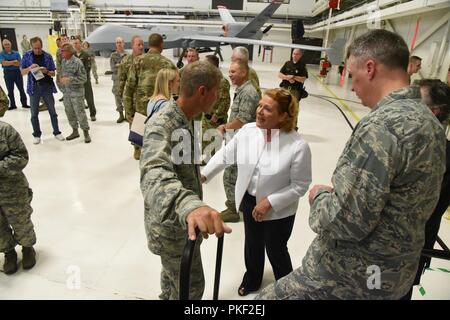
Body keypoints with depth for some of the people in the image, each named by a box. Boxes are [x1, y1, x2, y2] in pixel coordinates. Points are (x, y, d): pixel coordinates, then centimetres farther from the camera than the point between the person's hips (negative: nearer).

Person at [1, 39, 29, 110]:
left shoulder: (16, 53, 3)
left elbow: (19, 63, -8)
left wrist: (9, 63, -18)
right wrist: (14, 61, -16)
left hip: (17, 72, 1)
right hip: (7, 73, -1)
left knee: (21, 88, 6)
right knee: (10, 90, 7)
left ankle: (24, 103, 15)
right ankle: (12, 105, 16)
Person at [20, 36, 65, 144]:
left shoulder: (47, 56, 0)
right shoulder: (27, 55, 1)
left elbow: (53, 73, 2)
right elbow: (22, 72, 4)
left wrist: (46, 71, -18)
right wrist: (30, 68, -15)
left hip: (47, 87, 0)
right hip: (34, 88, 0)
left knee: (52, 111, 6)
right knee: (34, 114, 6)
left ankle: (57, 132, 18)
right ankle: (36, 135, 19)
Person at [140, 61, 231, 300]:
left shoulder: (184, 120, 1)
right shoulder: (161, 125, -30)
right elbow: (155, 174, -51)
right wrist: (189, 205, -71)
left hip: (180, 218, 9)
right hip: (172, 226, -9)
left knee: (174, 273, 30)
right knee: (191, 287, 10)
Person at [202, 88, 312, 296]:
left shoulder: (298, 146, -28)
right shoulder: (247, 130, -16)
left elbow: (300, 185, -19)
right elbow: (225, 154, -1)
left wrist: (270, 202, -21)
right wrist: (204, 174, -6)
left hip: (278, 210, -4)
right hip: (249, 201, 4)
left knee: (276, 250, 17)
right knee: (252, 244, 26)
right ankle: (252, 279, 57)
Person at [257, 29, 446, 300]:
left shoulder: (381, 125, -27)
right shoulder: (428, 119, 4)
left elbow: (345, 221, -29)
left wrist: (320, 196, -9)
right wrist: (339, 192, 7)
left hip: (351, 275, -9)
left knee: (268, 297, 6)